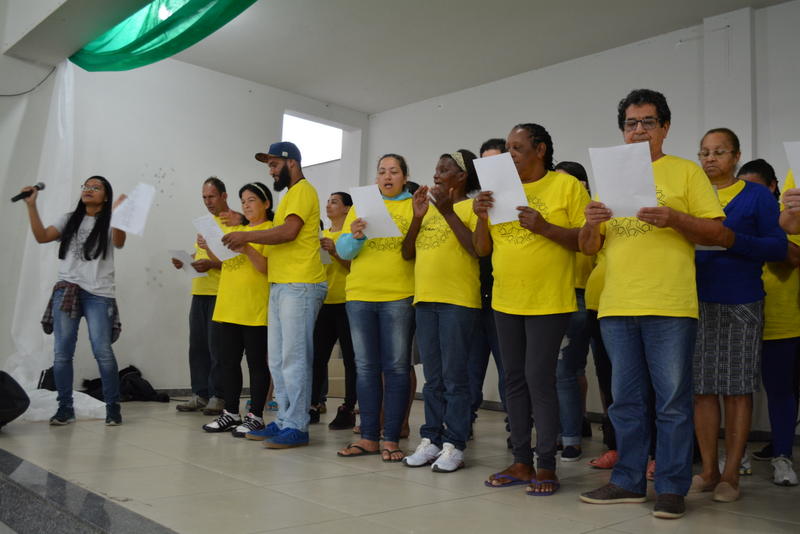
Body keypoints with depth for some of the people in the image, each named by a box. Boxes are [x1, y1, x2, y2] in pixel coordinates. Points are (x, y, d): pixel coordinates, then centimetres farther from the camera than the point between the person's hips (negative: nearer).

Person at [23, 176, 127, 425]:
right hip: (66, 291, 4)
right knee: (62, 353, 3)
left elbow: (119, 243, -15)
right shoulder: (69, 219, 16)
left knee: (103, 352, -9)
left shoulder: (110, 221, 5)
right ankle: (65, 408, 12)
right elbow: (42, 236, 5)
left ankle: (113, 407, 2)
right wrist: (31, 205, -3)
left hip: (98, 294, -4)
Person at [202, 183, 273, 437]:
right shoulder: (236, 229, 19)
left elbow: (268, 267, -13)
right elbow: (222, 261, 22)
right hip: (228, 307, 7)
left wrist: (247, 249, -27)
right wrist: (208, 248, 4)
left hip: (255, 310, -7)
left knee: (256, 362, 0)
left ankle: (255, 416, 7)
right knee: (229, 361, 11)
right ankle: (231, 413, 20)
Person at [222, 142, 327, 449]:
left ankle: (297, 427, -3)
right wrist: (247, 240, 10)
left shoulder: (302, 190, -5)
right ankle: (284, 421, 17)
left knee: (294, 358, -8)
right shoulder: (290, 194, 24)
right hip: (280, 285, 10)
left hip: (299, 285, -10)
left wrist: (247, 236, -11)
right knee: (277, 360, 11)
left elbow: (288, 231, -19)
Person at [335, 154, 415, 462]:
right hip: (359, 295, 3)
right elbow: (343, 250, 6)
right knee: (366, 367, 6)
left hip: (399, 297, -3)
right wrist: (355, 236, -14)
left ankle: (392, 439, 7)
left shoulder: (414, 206, 6)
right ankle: (369, 437, 14)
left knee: (396, 367, 0)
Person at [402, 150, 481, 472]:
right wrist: (417, 216, 1)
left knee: (454, 376, -2)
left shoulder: (471, 207, 0)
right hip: (425, 300, 6)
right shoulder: (429, 207, 18)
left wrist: (448, 211, -13)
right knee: (433, 378, 11)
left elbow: (478, 249, -15)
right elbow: (408, 254, 13)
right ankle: (431, 440, 19)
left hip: (458, 301, -6)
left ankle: (454, 445, 5)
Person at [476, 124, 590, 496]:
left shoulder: (567, 186, -3)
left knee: (539, 380, -6)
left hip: (548, 302, -6)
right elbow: (482, 249, 11)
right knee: (514, 380, 9)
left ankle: (546, 465, 7)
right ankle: (521, 462, 19)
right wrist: (481, 217, -5)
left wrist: (546, 228, -20)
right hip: (506, 301, 6)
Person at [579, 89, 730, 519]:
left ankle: (671, 487, 13)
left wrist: (673, 218, -16)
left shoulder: (686, 172, 6)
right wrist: (591, 223, -7)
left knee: (672, 402, 1)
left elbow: (722, 236, 0)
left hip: (669, 307, -4)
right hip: (616, 306, 4)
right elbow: (588, 248, 15)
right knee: (627, 401, 11)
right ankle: (629, 481, 22)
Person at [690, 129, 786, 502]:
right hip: (697, 302, 3)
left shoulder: (757, 196, 5)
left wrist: (732, 239, -17)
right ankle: (709, 470, 14)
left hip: (741, 304, -2)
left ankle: (731, 474, 10)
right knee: (702, 388, 3)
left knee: (737, 388, 1)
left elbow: (778, 247, -4)